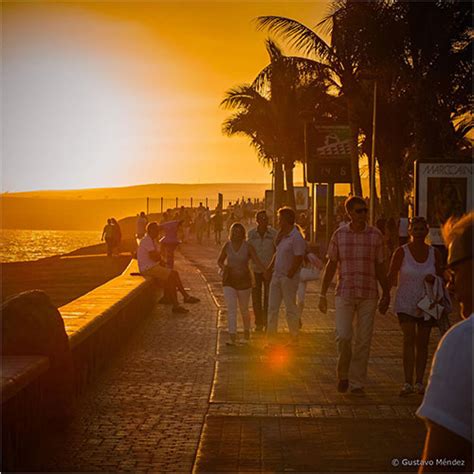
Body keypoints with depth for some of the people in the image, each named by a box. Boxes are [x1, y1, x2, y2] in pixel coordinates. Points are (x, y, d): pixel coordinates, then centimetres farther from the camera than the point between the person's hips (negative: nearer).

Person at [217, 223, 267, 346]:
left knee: (244, 310, 12)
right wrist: (223, 267, -11)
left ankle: (246, 333, 36)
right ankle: (233, 338, -13)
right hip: (229, 281, 1)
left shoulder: (248, 247, -8)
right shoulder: (227, 246, -2)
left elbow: (258, 263, -13)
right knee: (231, 309, -11)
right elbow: (220, 261, 11)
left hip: (244, 281, -1)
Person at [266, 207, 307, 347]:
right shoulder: (282, 236, 12)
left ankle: (294, 339, 11)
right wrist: (270, 268, 11)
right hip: (277, 276, 9)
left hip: (289, 278, -8)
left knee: (291, 308, 1)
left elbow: (298, 259, -19)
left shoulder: (296, 238, -15)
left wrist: (288, 276, -17)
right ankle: (270, 338, 12)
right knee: (272, 307, 7)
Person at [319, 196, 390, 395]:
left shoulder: (375, 235, 1)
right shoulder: (339, 234, 1)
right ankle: (343, 374, 14)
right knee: (343, 336, -11)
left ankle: (357, 383, 15)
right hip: (345, 294, -1)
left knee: (363, 341, 3)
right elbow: (331, 265, 7)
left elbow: (380, 267, 8)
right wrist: (323, 294, 5)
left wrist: (386, 294, 8)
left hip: (368, 295, 1)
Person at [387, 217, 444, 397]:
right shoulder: (402, 252, -6)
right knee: (409, 338, -15)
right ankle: (408, 383, -15)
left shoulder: (434, 253, 2)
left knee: (422, 343, 6)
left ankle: (419, 383, 16)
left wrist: (434, 279, -12)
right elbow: (391, 277, -4)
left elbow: (441, 277, 11)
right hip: (406, 303, -3)